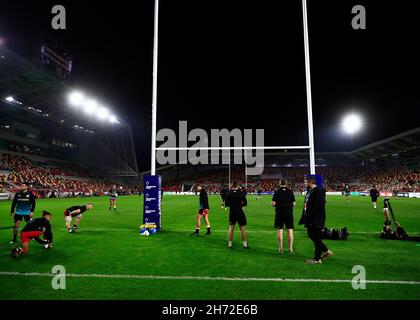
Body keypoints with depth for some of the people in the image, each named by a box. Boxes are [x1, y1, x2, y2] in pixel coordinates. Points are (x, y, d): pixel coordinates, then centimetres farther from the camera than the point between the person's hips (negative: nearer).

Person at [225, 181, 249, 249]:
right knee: (242, 228, 7)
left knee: (231, 228, 9)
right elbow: (245, 203, -6)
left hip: (232, 213, 2)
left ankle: (230, 244, 14)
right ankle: (245, 244, 14)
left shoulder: (229, 193, -5)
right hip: (240, 212, -2)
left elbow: (226, 204, 0)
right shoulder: (241, 193, -10)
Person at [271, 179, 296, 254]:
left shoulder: (277, 192, -7)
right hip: (289, 213, 1)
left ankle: (280, 248, 11)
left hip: (279, 213, -1)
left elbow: (273, 204, -9)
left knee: (279, 230, 6)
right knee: (290, 230, 7)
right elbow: (294, 204, 0)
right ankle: (290, 248, 10)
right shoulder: (290, 191, -1)